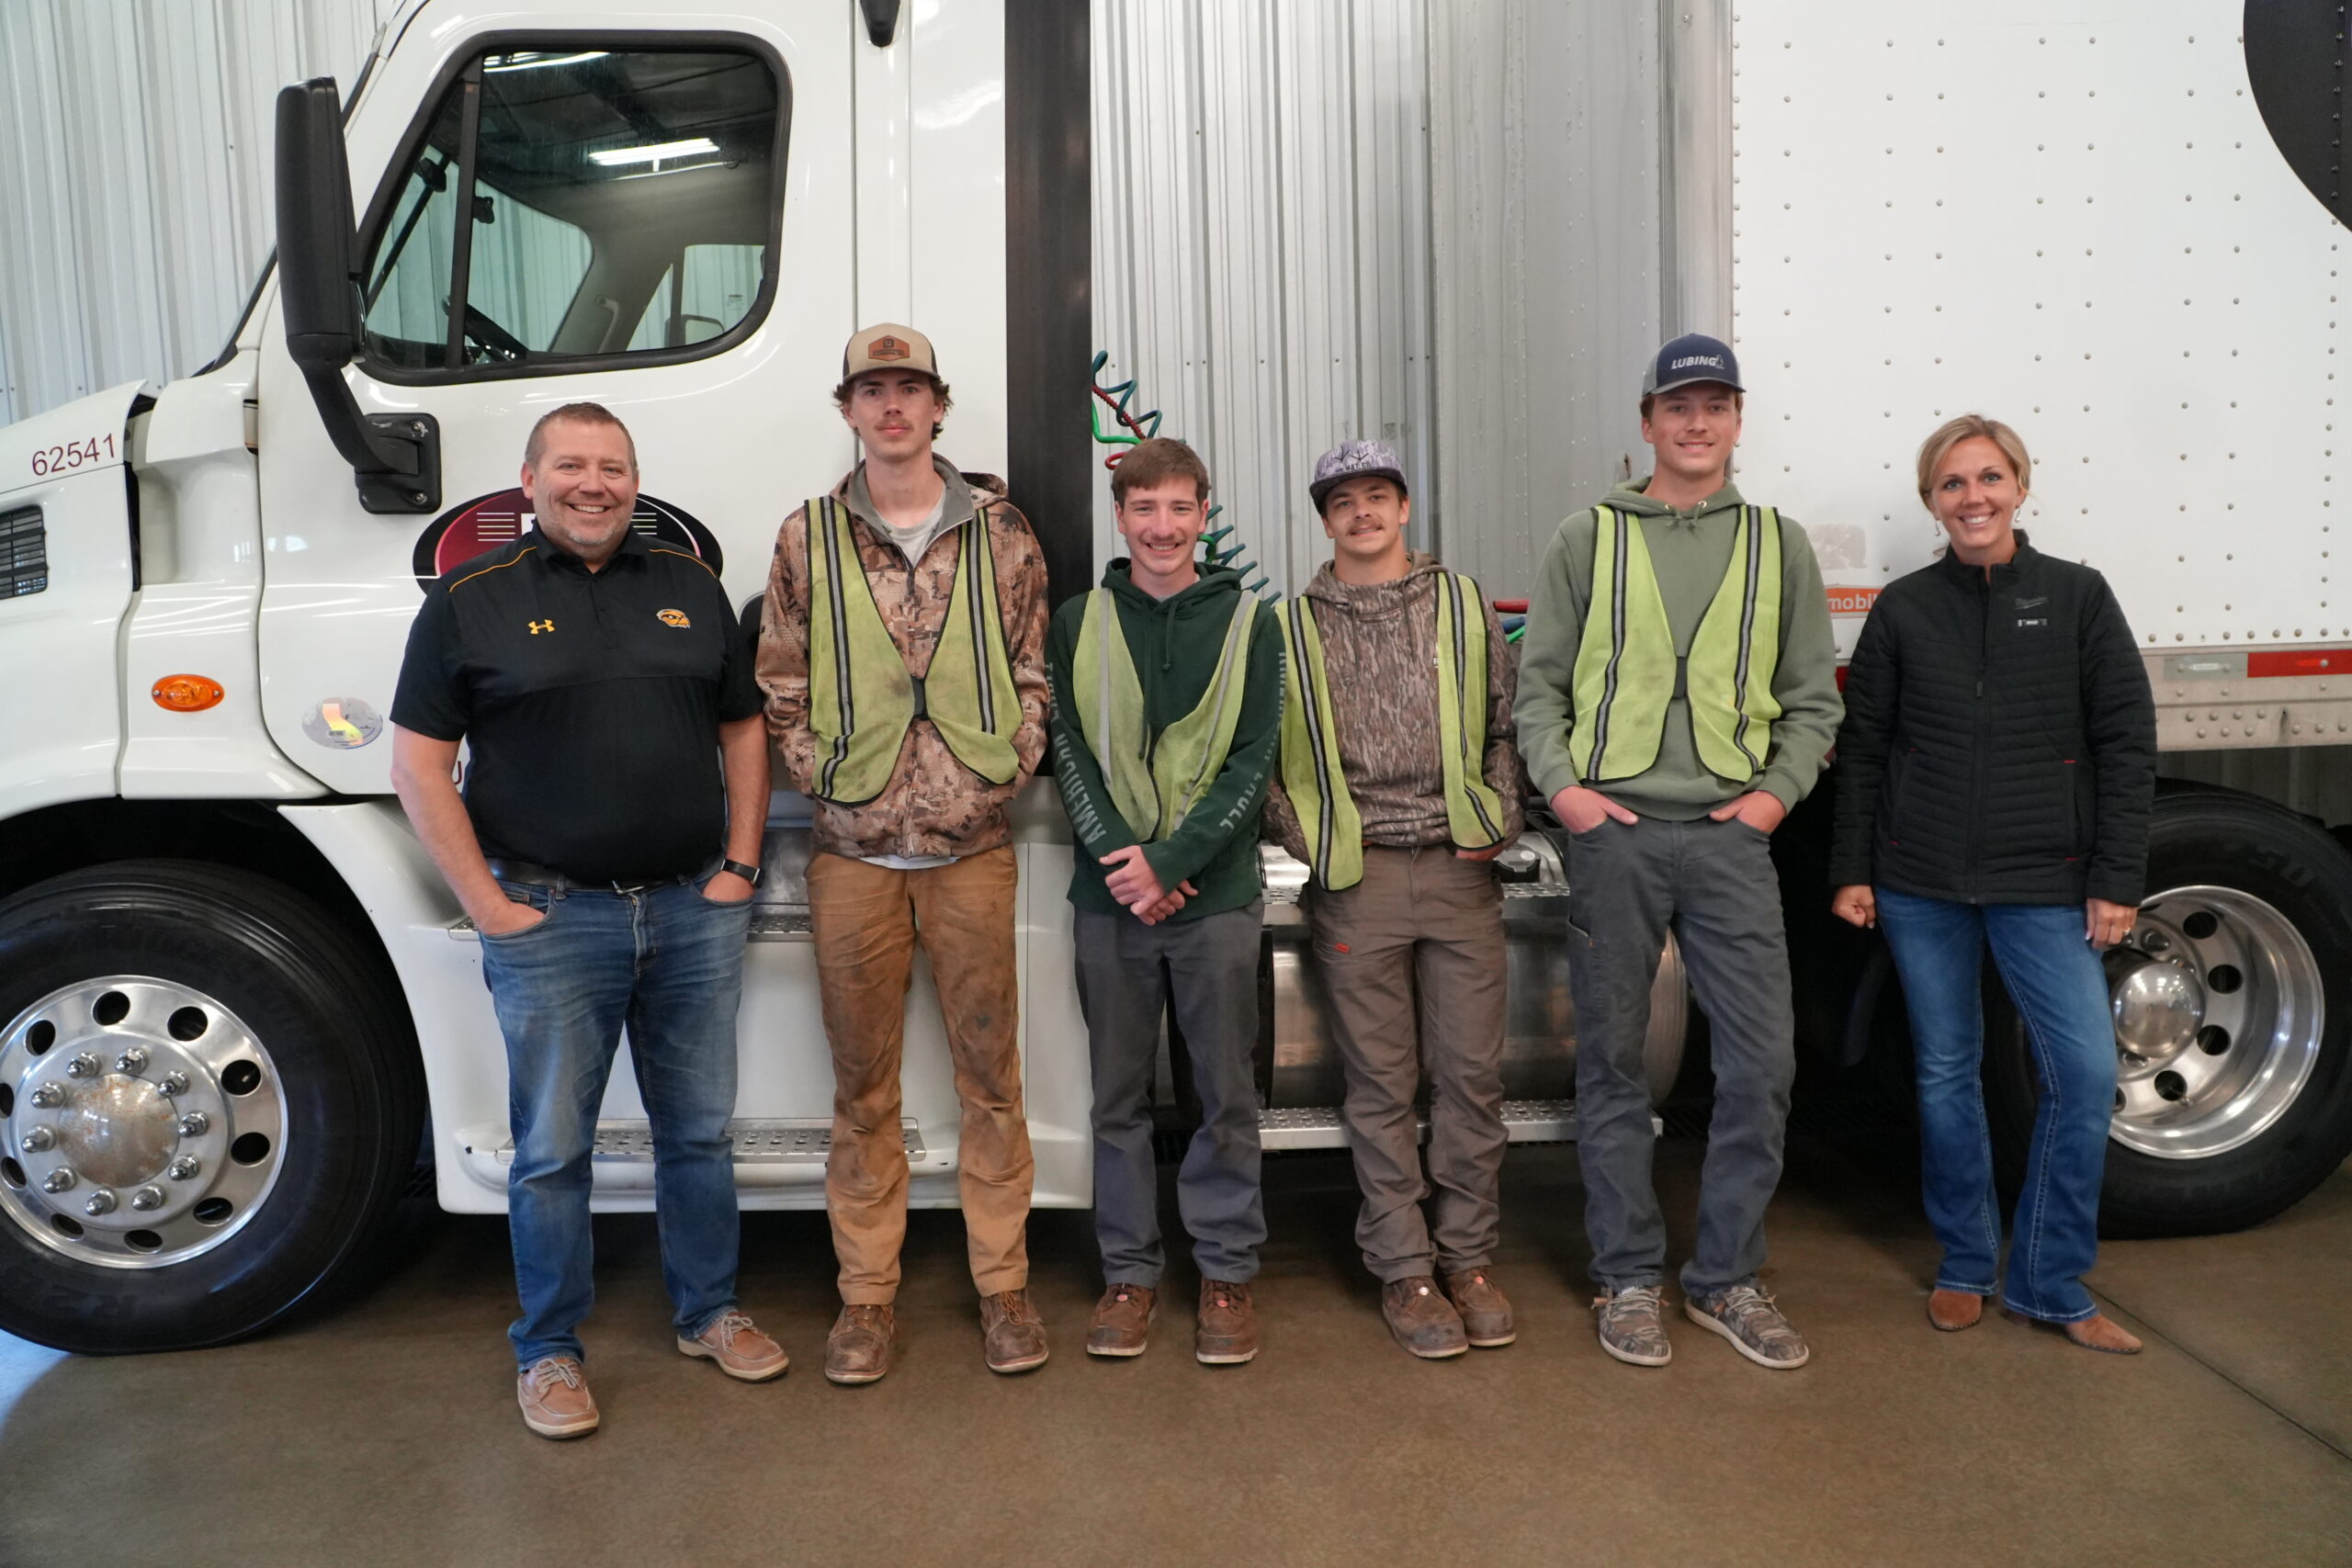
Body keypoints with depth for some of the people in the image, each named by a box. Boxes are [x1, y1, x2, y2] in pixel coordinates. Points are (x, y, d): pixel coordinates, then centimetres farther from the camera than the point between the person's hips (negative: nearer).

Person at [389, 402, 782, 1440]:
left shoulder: (691, 589, 10)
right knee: (552, 1148, 7)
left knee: (698, 1129, 14)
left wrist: (740, 864, 5)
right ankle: (548, 1350, 24)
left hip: (694, 911, 3)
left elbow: (743, 731, 15)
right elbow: (419, 767, -4)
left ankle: (708, 1312, 31)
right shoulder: (472, 599, -1)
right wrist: (489, 905, -9)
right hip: (551, 918, -3)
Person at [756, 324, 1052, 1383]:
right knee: (862, 1084, 9)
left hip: (973, 847, 0)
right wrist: (826, 780, -3)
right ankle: (866, 1295, 22)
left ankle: (1002, 1283, 21)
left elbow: (1034, 671, 6)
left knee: (990, 1074, 7)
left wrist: (999, 776, -4)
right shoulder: (808, 538, 5)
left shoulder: (1000, 531, 5)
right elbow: (781, 687, 7)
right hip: (853, 851, 0)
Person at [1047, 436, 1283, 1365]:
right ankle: (1129, 1271, 22)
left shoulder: (1247, 622, 3)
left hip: (1217, 892, -1)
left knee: (1227, 1095, 6)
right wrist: (1118, 857, -14)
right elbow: (1068, 754, 0)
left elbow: (1252, 764, -4)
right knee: (1118, 1095, 9)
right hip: (1109, 895, 1)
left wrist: (1170, 862, -13)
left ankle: (1227, 1270, 20)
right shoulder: (1078, 624, 6)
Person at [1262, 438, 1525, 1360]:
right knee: (1381, 1085, 4)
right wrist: (1301, 833, -3)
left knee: (1472, 1073, 4)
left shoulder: (1465, 605, 11)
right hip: (1354, 879, -1)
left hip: (1460, 871, 1)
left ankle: (1467, 1259, 20)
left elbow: (1506, 724, 13)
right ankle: (1404, 1271, 16)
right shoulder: (1291, 627, 7)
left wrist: (1496, 824, 1)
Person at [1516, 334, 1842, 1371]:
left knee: (1762, 1063, 0)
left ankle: (1725, 1277, 18)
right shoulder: (1588, 538, 7)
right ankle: (1628, 1279, 19)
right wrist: (1561, 785, -6)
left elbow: (1812, 696, 13)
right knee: (1612, 1064, 6)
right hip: (1611, 829, -1)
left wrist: (1777, 792, -1)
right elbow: (1538, 683, 7)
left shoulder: (1777, 543, 12)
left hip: (1731, 835, 2)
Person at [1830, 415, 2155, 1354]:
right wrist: (1851, 871, 4)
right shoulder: (1903, 609, 5)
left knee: (2085, 1070, -6)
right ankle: (1965, 1267, 24)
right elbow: (1862, 748, 7)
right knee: (1946, 1073, 8)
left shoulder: (2077, 597, 2)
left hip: (2044, 882, -1)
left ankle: (2049, 1284, 11)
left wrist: (2117, 880, -4)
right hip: (1921, 885, 1)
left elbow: (2127, 745, 1)